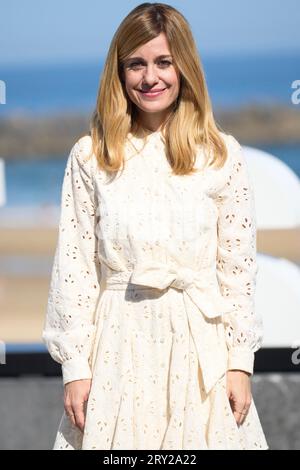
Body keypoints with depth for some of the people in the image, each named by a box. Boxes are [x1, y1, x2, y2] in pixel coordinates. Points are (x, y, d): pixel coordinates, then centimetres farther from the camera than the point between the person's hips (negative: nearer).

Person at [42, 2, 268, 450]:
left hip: (199, 345, 0)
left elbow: (238, 265, 1)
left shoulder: (222, 156, 1)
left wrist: (240, 360, -2)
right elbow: (73, 262, 1)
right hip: (118, 345, 0)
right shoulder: (90, 156, 1)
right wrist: (74, 363, -3)